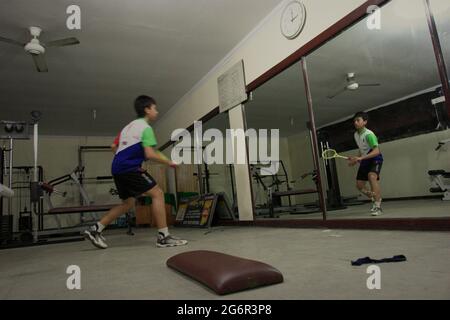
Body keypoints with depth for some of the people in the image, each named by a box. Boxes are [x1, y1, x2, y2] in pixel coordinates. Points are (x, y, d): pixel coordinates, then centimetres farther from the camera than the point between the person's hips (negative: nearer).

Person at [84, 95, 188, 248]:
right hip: (130, 168, -9)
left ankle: (95, 229, 19)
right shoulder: (145, 127, -5)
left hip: (117, 168, 9)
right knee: (157, 194, -9)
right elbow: (150, 154, -16)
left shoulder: (129, 126, 22)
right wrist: (169, 162, -5)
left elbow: (114, 147, 24)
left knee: (128, 203, 19)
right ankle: (163, 237, -12)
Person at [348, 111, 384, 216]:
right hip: (365, 160, 8)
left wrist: (361, 158, -39)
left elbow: (376, 151, -31)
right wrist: (356, 160, 6)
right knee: (359, 185, 3)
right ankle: (376, 200, 30)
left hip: (375, 159, -8)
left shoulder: (369, 134, -22)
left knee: (372, 176, -36)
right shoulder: (356, 135, 3)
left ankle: (377, 206, -30)